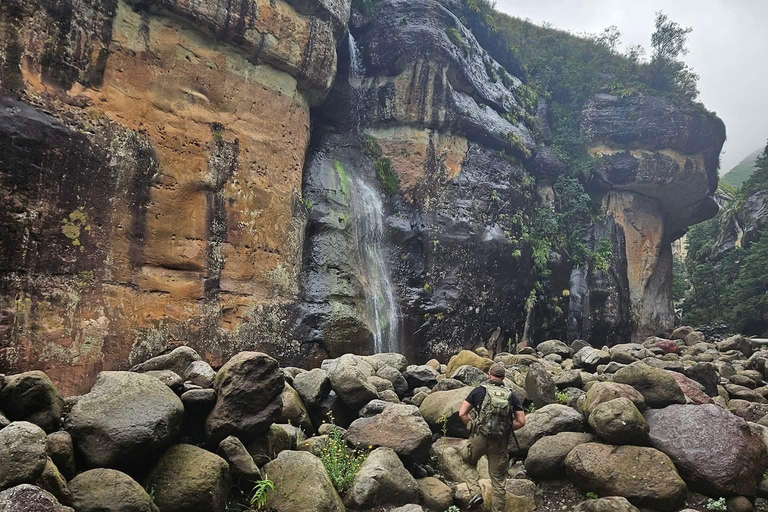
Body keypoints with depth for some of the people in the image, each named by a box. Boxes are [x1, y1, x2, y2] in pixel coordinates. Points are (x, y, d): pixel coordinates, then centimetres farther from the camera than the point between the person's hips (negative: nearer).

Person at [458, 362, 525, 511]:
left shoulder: (479, 390, -3)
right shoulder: (512, 395, 2)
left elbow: (462, 413, -6)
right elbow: (521, 422, 0)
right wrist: (506, 429, 13)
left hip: (479, 438, -1)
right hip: (500, 442, 2)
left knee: (469, 462, 26)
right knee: (498, 479, 14)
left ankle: (475, 492, 8)